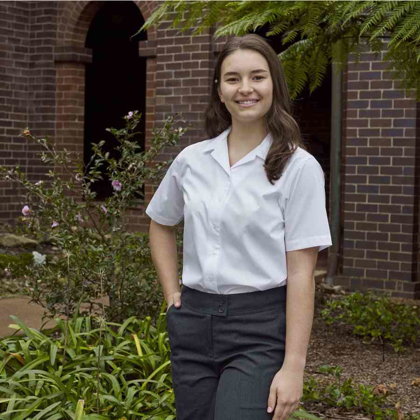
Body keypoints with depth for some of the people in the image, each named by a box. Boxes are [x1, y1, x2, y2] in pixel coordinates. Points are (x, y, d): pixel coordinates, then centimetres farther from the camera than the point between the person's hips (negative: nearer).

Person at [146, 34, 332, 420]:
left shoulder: (298, 167, -8)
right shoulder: (191, 159, 4)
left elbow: (301, 273, -11)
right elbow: (161, 224, 22)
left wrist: (293, 366, -14)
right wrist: (171, 294, 11)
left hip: (259, 329, -4)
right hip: (193, 322, 5)